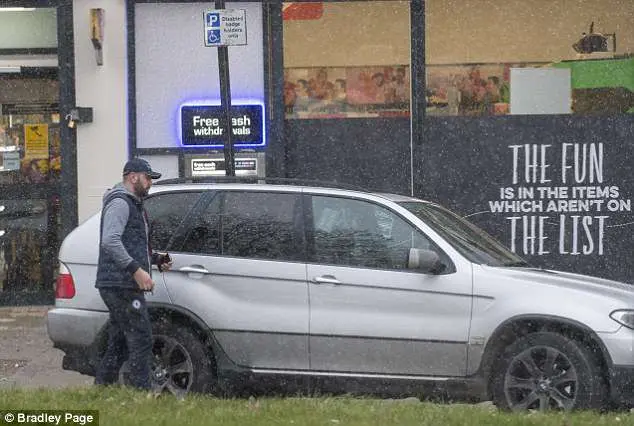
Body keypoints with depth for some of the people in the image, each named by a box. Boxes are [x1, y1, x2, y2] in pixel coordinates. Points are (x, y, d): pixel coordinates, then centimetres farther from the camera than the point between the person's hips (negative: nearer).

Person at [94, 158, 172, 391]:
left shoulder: (133, 204, 25)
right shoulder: (119, 203, -10)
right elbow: (110, 241, -23)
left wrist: (155, 258, 18)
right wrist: (136, 269, -27)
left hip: (125, 286, 11)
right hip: (121, 285, -11)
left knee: (118, 345, 12)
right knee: (141, 340, -12)